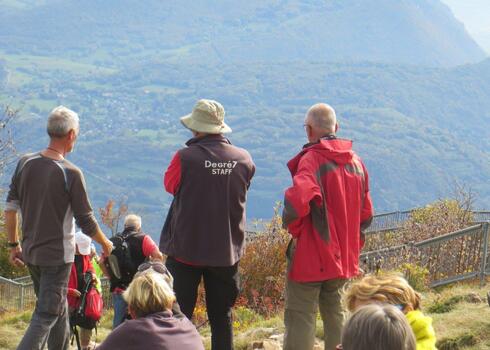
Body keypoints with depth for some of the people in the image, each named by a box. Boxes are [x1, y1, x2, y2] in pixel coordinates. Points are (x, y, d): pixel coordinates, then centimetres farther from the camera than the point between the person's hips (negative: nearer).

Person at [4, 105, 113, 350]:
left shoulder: (25, 163, -1)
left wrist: (14, 245, 15)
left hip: (29, 253, 6)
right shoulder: (71, 173, -18)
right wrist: (106, 244, 6)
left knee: (59, 310, 22)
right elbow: (86, 222, -12)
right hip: (57, 255, -6)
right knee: (46, 316, -2)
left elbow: (10, 208, 3)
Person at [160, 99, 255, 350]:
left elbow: (170, 185, 3)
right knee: (222, 317, 11)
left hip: (186, 247, -3)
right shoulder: (243, 159, -4)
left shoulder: (185, 158, -16)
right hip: (227, 251, 3)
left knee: (179, 314, 5)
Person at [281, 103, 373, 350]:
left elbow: (297, 200, -32)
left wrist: (292, 227, -14)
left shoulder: (312, 159, -16)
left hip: (311, 256, -7)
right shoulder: (356, 162, 8)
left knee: (300, 316, -3)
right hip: (343, 256, 7)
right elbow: (366, 213, 12)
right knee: (333, 311, 19)